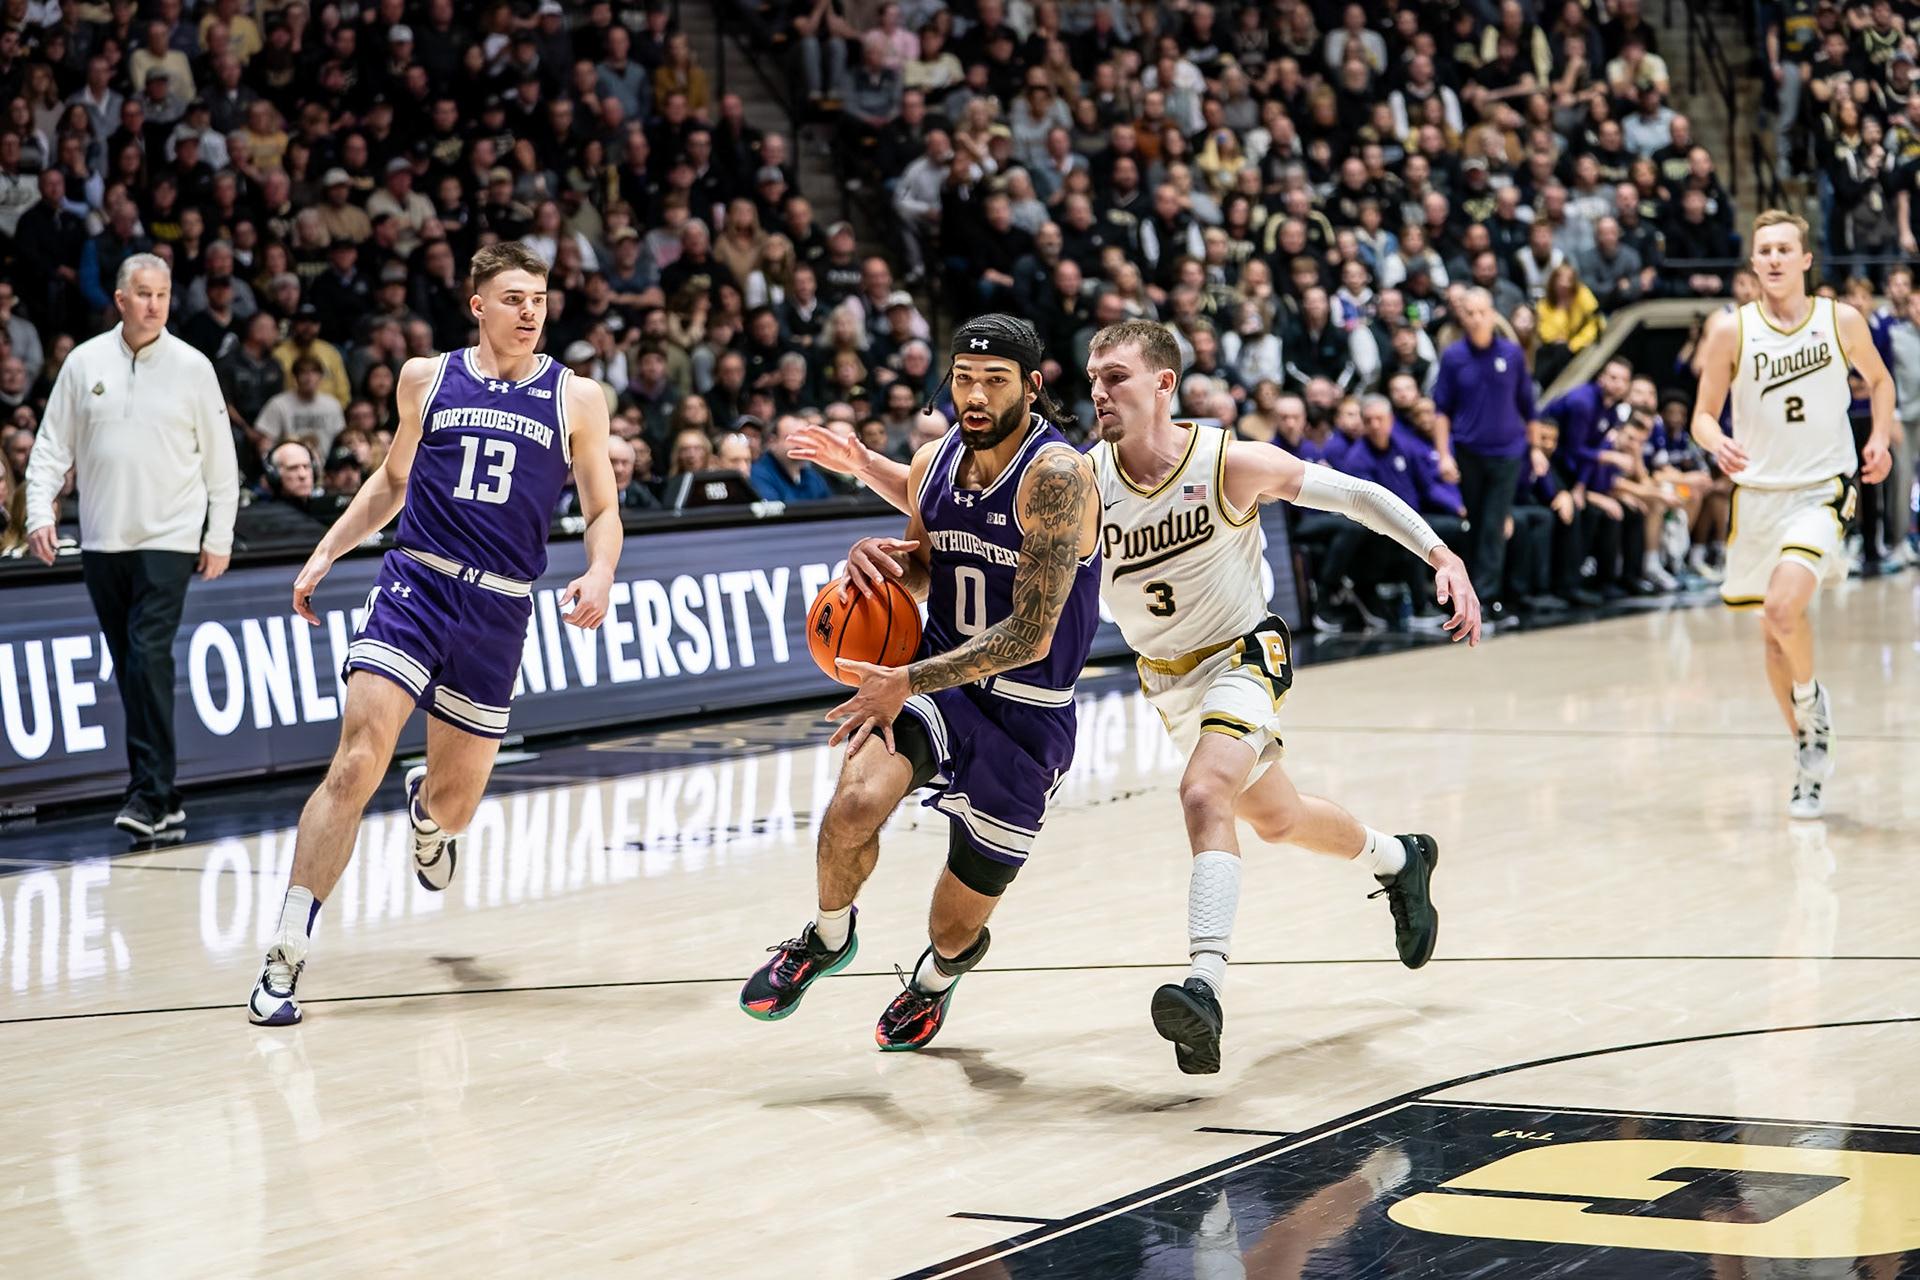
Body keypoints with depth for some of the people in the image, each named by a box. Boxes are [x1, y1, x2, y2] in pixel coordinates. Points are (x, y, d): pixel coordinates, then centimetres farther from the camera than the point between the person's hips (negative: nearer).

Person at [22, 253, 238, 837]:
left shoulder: (192, 367, 1)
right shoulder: (84, 363, 5)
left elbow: (220, 460, 5)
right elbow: (52, 445, 9)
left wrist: (219, 538, 2)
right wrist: (40, 512, -4)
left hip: (168, 540, -3)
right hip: (101, 542, 3)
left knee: (150, 657, -15)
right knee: (127, 668, 6)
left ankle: (150, 793, -15)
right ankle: (164, 799, 13)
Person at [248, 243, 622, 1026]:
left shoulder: (576, 400, 4)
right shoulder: (426, 379, 7)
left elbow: (603, 513, 6)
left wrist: (599, 574, -14)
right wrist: (327, 552, 13)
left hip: (499, 608, 1)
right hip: (415, 582, -1)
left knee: (455, 801, 10)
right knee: (356, 764, -18)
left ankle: (427, 813, 51)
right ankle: (285, 957, -15)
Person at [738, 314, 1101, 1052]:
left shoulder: (1056, 477, -23)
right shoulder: (932, 464, -2)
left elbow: (1029, 637, -27)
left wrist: (907, 682, -29)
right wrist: (875, 559, -6)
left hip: (1026, 715, -4)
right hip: (936, 675, 4)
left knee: (958, 928, 8)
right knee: (855, 804, -29)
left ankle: (937, 976, 48)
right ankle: (827, 938, 3)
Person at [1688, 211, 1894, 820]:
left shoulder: (1842, 321, -3)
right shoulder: (1731, 330, -5)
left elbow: (1879, 379, 15)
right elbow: (1703, 414, -1)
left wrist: (1879, 437, 0)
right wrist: (1718, 444, -23)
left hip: (1824, 488, -2)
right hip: (1759, 492, 2)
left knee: (1784, 605, -25)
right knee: (1774, 634, 9)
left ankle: (1810, 698, 5)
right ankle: (1809, 755, 27)